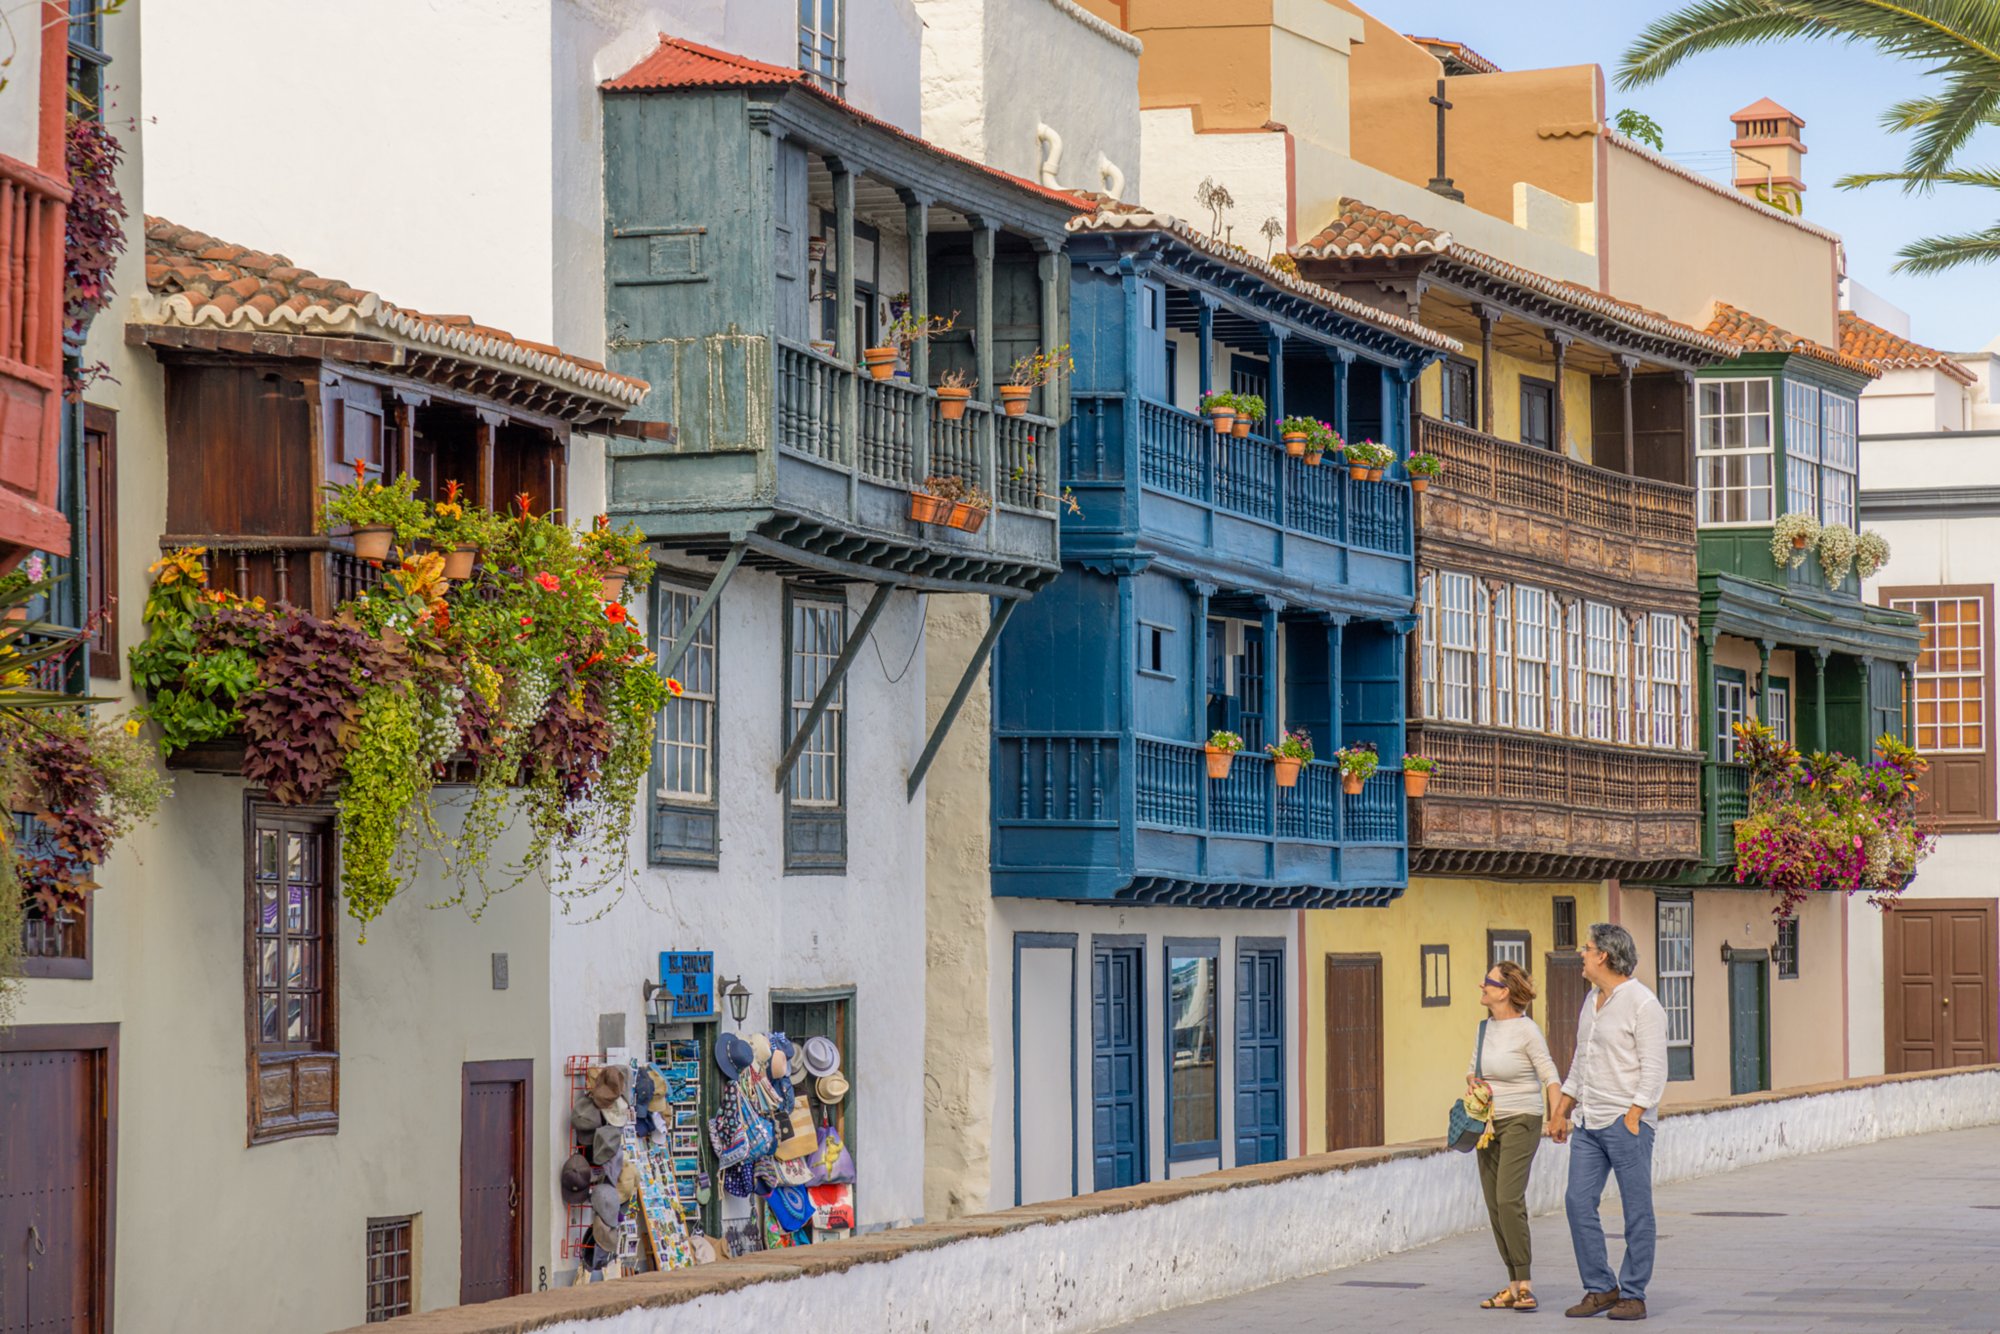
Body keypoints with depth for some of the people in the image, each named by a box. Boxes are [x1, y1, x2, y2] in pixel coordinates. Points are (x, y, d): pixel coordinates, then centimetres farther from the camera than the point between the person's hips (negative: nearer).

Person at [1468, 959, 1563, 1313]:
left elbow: (1549, 1076, -12)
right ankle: (1514, 1286, 10)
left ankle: (1525, 1284, -12)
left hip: (1520, 1122, -8)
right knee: (1494, 1204, 5)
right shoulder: (1487, 1027, 9)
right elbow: (1472, 1067, 22)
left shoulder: (1527, 1030, -13)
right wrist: (1473, 1082, -1)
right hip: (1489, 1123, 8)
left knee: (1509, 1200, -18)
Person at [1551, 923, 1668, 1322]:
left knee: (1637, 1211, -1)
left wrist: (1633, 1117, -19)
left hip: (1626, 1122, -8)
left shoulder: (1642, 1004, -11)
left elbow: (1654, 1069, -14)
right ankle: (1600, 1288, 11)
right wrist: (1563, 1110, 21)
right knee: (1579, 1203, 3)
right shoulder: (1592, 1000, 14)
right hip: (1589, 1123, 8)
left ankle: (1633, 1295, 4)